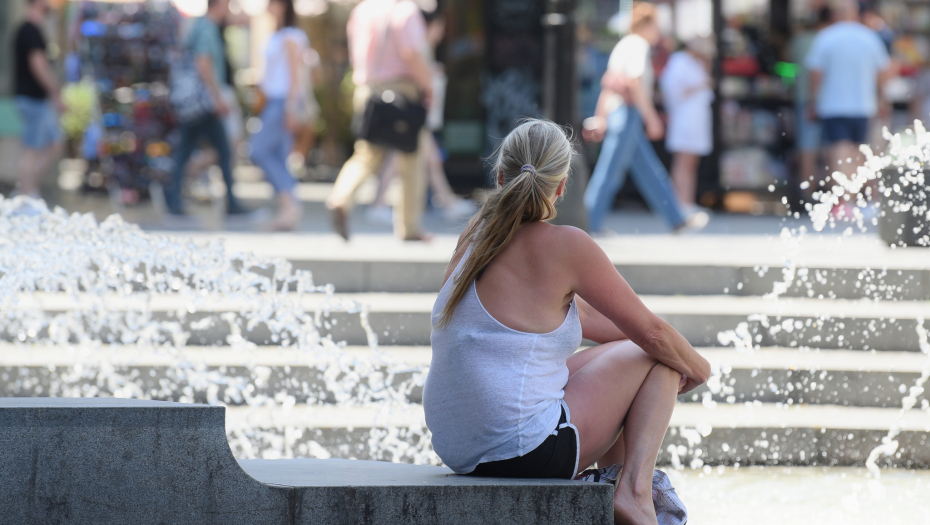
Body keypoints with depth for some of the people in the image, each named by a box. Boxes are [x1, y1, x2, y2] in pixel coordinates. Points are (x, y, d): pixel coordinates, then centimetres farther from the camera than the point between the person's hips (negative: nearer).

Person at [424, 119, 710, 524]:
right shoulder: (565, 246, -13)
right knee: (659, 357, 9)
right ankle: (635, 488, -1)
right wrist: (695, 366, 17)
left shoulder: (477, 233, 9)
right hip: (527, 453, -8)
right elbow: (650, 331, -4)